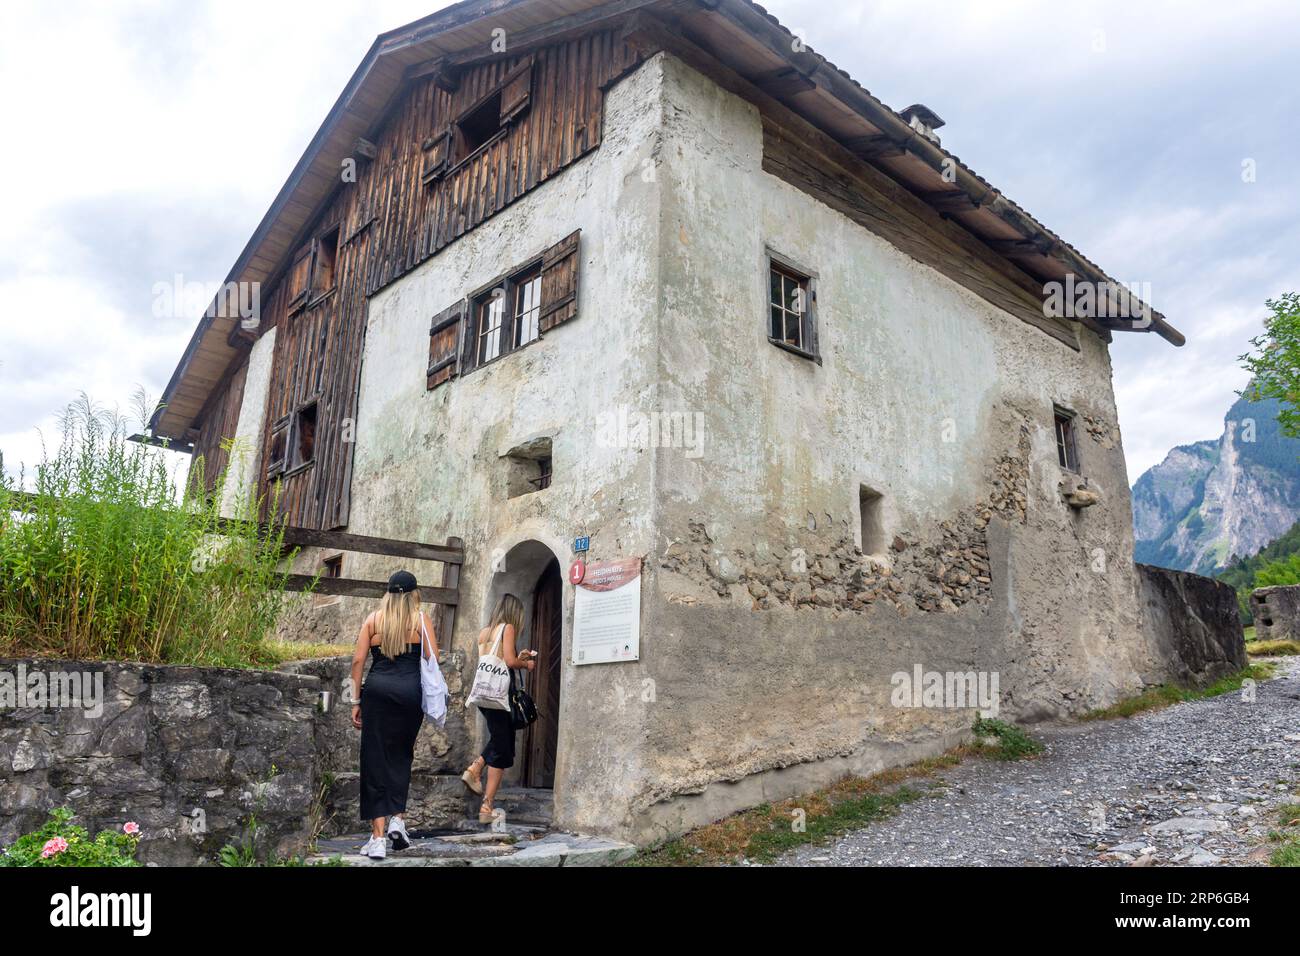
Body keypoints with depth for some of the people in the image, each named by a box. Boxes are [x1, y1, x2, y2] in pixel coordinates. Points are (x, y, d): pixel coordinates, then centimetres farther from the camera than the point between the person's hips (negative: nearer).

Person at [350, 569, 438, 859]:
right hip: (410, 691, 0)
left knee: (375, 760, 6)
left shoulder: (374, 618, 10)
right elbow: (432, 661, 0)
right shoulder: (421, 619, 6)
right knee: (401, 756, 19)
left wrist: (356, 701, 8)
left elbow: (358, 660, 5)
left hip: (377, 690, 1)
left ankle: (378, 837, 6)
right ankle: (397, 819, 9)